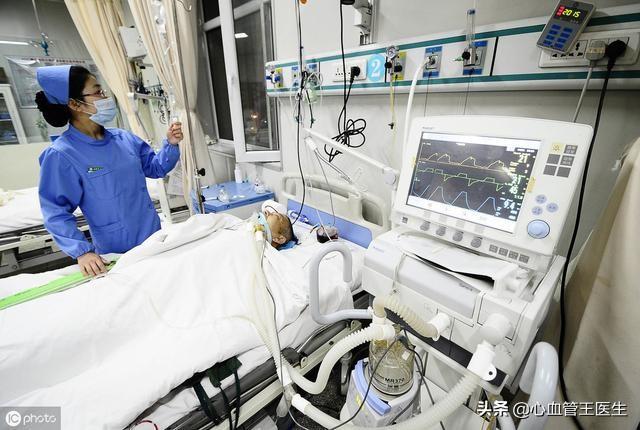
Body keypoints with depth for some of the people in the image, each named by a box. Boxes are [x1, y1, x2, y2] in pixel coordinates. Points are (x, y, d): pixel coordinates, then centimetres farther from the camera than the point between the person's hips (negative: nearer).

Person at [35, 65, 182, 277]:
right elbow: (56, 212, -11)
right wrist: (82, 251, -21)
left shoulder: (123, 138, 1)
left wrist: (171, 144, -7)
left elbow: (156, 168, 10)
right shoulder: (61, 155, -14)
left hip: (154, 236, 5)